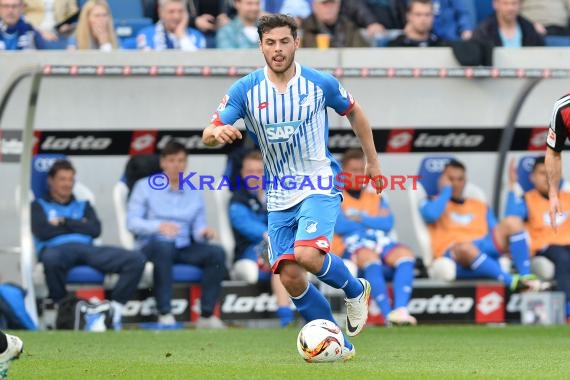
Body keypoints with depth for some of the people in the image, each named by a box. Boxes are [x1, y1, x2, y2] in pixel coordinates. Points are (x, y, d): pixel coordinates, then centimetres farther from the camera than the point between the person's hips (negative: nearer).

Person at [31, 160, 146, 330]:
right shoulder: (39, 206, 22)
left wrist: (64, 222, 5)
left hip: (87, 248, 4)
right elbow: (42, 231, 1)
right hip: (57, 248, -4)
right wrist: (78, 226, 9)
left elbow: (95, 230, 11)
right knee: (51, 259, -46)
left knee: (136, 259, -21)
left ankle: (115, 309, -20)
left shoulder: (83, 206, 31)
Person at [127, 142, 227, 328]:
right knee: (163, 245, -39)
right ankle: (164, 314, -40)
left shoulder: (194, 194, 19)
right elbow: (132, 222, -4)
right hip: (153, 246, -4)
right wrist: (158, 226, -23)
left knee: (217, 253, -24)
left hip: (184, 249, 4)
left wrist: (204, 232, -15)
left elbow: (198, 229, 11)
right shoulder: (145, 187, 7)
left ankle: (207, 315, -25)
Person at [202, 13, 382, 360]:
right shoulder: (245, 90, -6)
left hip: (320, 186, -3)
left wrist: (372, 160, 16)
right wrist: (217, 133, -33)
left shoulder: (320, 83, -8)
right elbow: (209, 135, -9)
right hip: (279, 196, 4)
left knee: (307, 255, -27)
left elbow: (354, 112, 11)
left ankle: (355, 290, 5)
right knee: (289, 276, -5)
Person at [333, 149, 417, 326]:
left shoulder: (376, 198, 27)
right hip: (351, 245, -4)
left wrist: (359, 219, 0)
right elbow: (339, 226, -5)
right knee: (369, 257, -39)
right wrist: (372, 221, 6)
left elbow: (388, 223, 9)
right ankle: (387, 313, -47)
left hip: (380, 242, 4)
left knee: (405, 254, -29)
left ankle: (400, 310, -46)